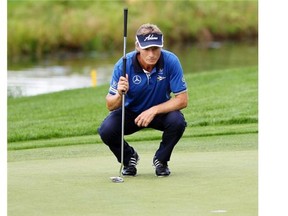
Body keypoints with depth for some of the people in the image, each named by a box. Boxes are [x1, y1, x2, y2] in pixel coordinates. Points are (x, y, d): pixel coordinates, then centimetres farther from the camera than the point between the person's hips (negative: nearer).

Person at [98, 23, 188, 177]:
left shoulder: (171, 61, -25)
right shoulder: (124, 65, -24)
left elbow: (182, 100, -21)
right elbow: (110, 105, -20)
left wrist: (154, 110, -32)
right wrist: (119, 94, -43)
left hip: (160, 112, 0)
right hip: (130, 111, 0)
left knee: (177, 121, -32)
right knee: (106, 130, -27)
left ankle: (161, 160, -1)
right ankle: (129, 158, 7)